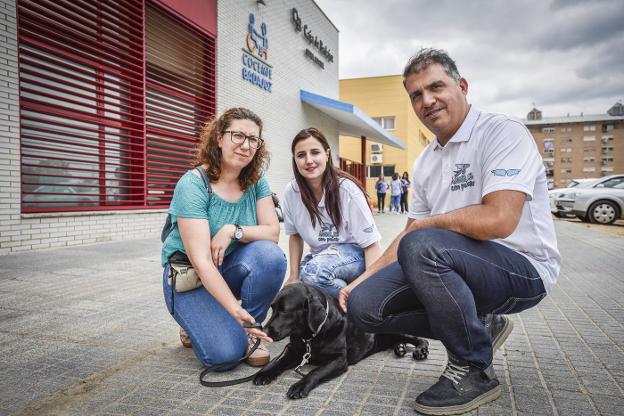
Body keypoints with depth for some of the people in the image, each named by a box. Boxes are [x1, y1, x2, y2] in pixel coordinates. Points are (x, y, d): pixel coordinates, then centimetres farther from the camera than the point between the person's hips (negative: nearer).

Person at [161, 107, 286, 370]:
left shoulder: (255, 181, -5)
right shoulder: (192, 185, -22)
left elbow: (273, 232, -10)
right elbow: (200, 261, -27)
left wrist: (233, 230, -27)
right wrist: (236, 310, -33)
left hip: (228, 268, 5)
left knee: (270, 255, -29)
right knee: (225, 353, -24)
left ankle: (249, 332, -7)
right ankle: (197, 324, 11)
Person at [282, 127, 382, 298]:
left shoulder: (347, 189, -21)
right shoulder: (291, 192, -9)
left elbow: (371, 244, -16)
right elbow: (295, 236, 7)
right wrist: (294, 276, 0)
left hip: (354, 252, -6)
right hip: (321, 255, 6)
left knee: (314, 270, -34)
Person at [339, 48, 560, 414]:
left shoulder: (503, 132, -13)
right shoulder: (425, 162, 11)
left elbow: (498, 220, -27)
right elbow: (409, 233, 14)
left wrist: (426, 223, -12)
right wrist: (363, 278, 5)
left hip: (523, 269, -7)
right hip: (458, 268, 7)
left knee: (421, 246, -34)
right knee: (364, 303, -7)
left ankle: (474, 369, -11)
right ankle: (478, 328, 10)